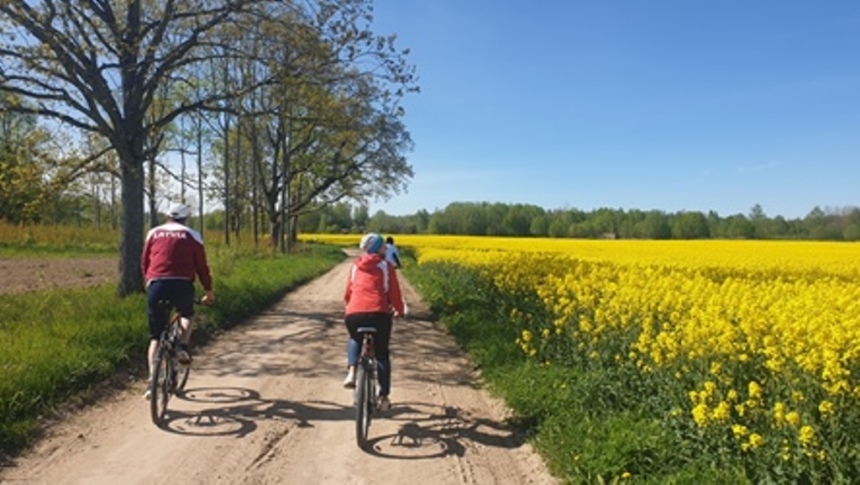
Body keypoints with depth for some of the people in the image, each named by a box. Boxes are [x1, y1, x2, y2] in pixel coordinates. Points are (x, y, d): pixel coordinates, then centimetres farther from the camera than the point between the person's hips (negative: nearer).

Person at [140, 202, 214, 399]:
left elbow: (144, 262, 17)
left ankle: (152, 380, 3)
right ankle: (183, 347, 7)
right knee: (186, 315, 31)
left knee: (155, 336, 13)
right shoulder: (191, 235, 11)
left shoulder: (153, 233, 17)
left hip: (156, 285, 1)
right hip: (182, 285, -1)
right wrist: (209, 291, 19)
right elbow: (202, 266, 11)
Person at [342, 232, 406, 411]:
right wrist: (400, 310, 27)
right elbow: (394, 292, 8)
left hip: (353, 315, 2)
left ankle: (351, 372, 12)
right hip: (378, 314, -2)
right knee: (382, 354, 20)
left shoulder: (355, 266, 19)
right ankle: (383, 397, 18)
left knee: (354, 340, 36)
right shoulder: (386, 266, 10)